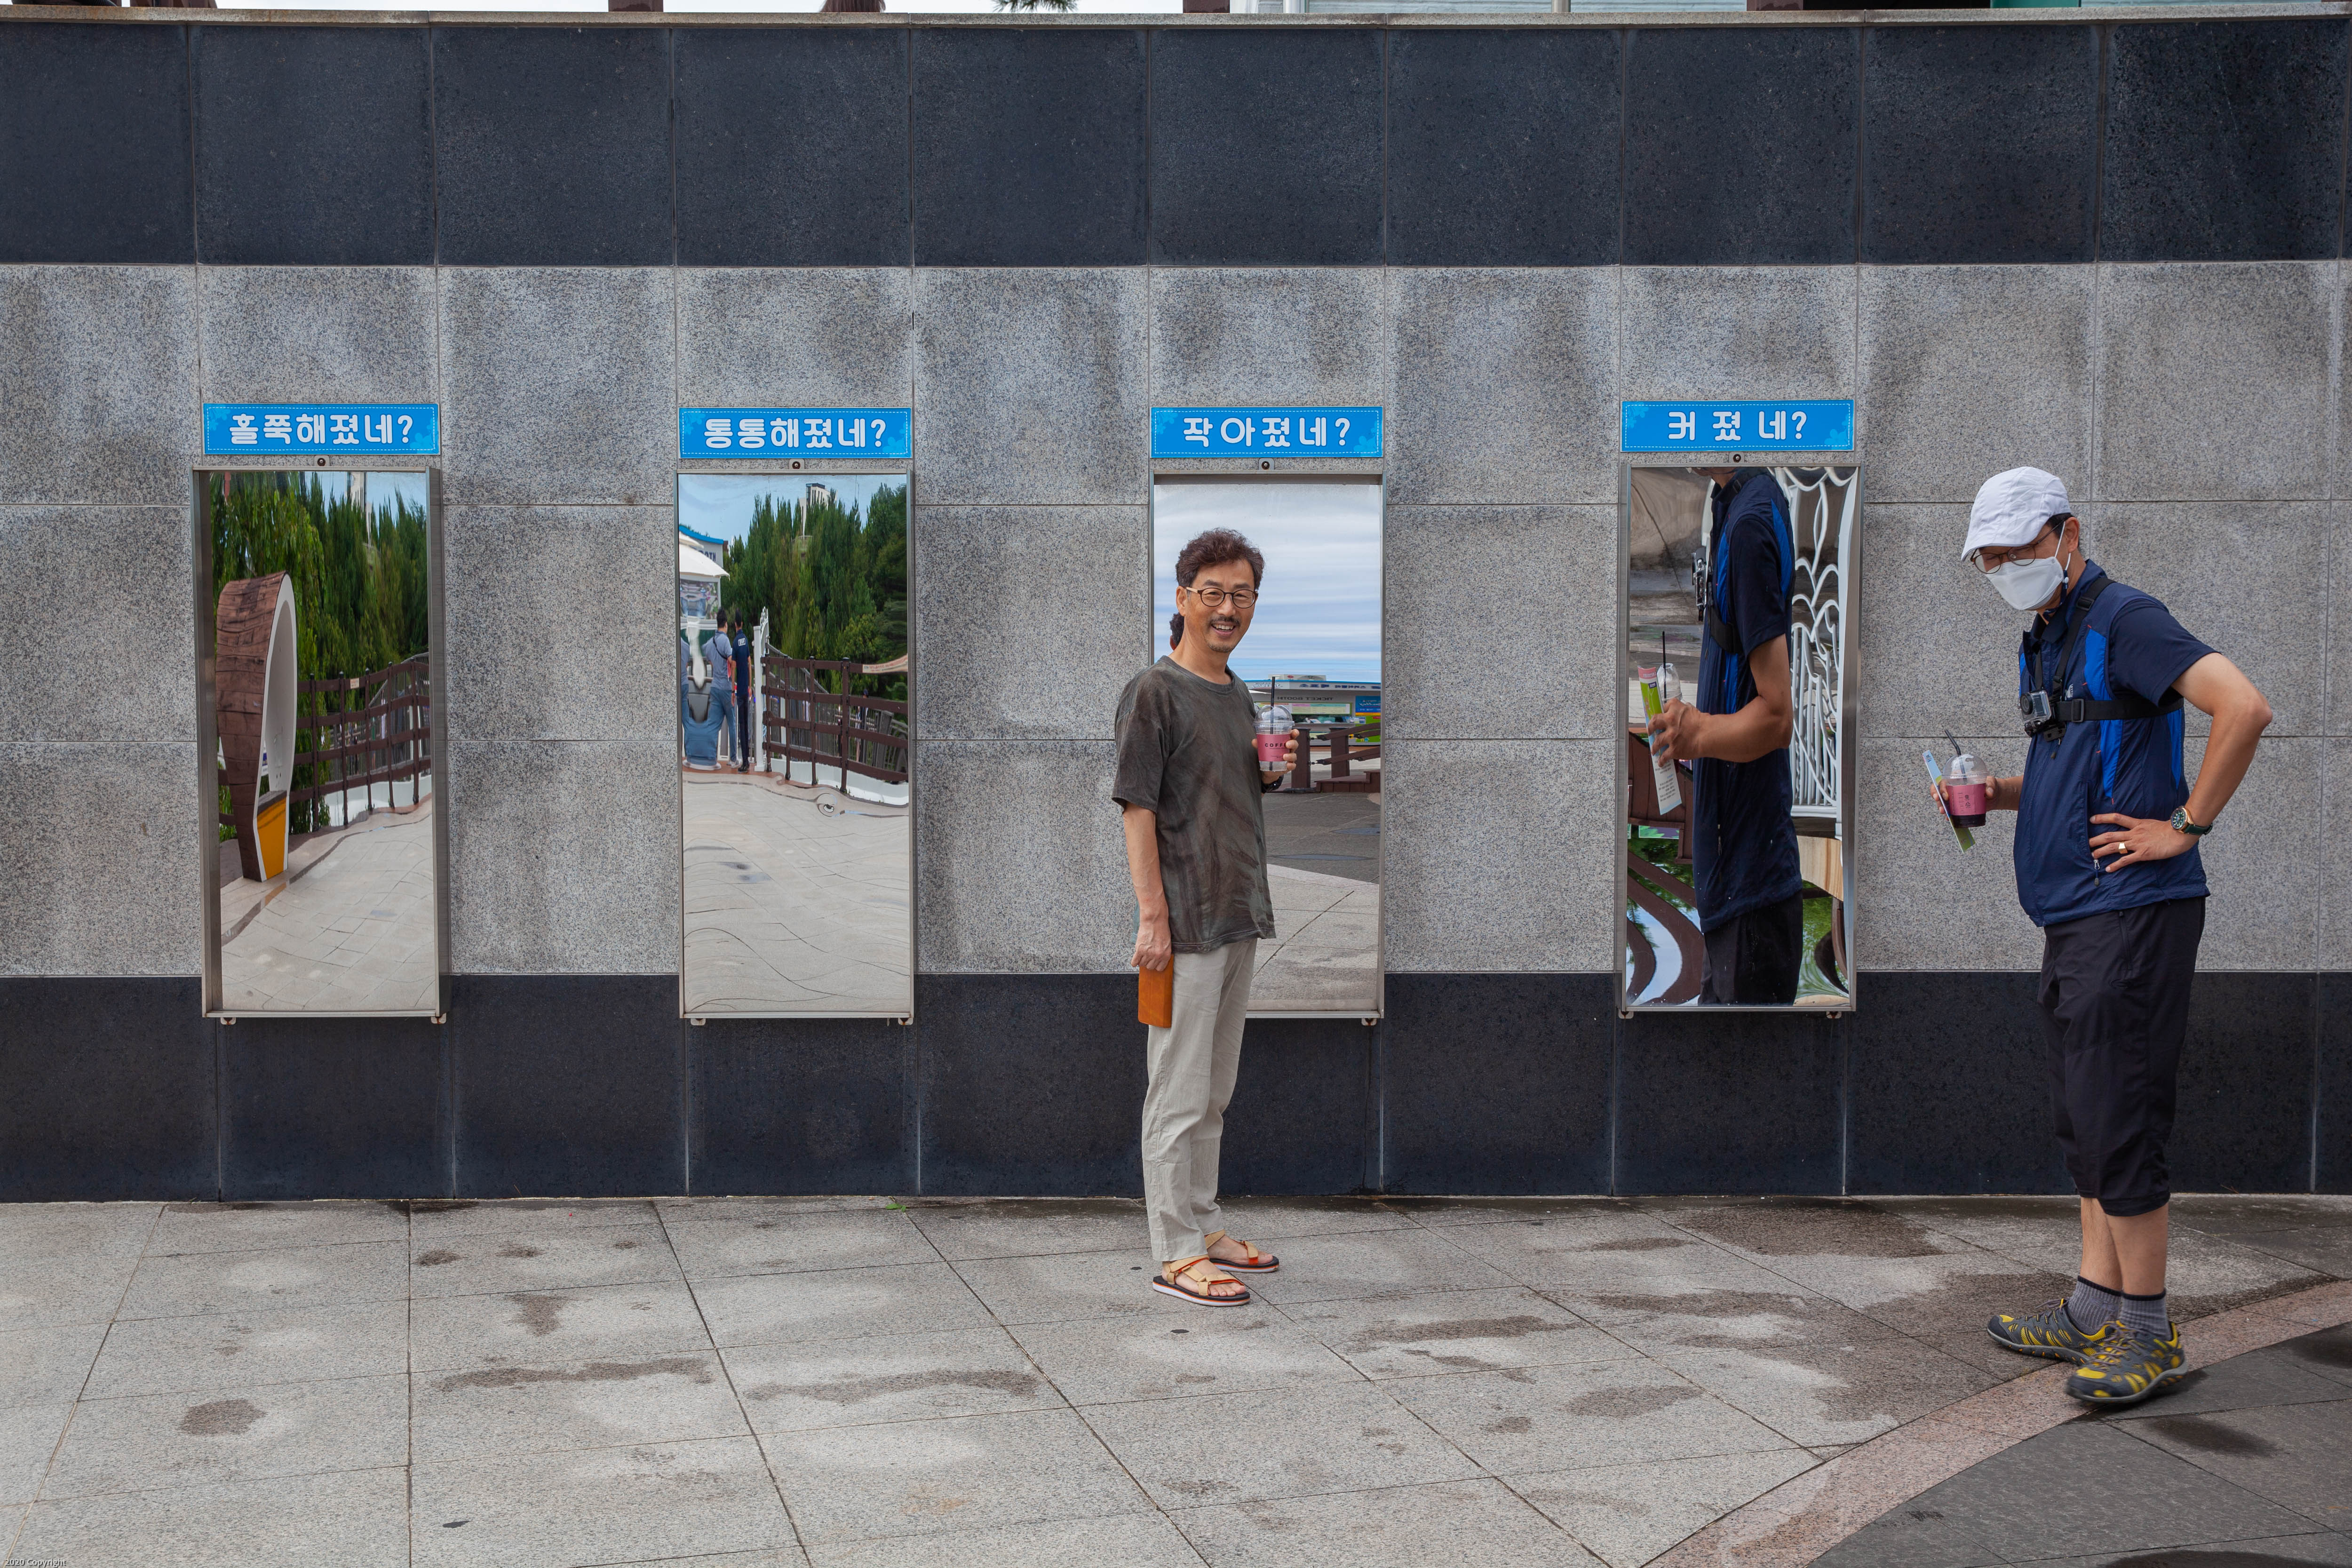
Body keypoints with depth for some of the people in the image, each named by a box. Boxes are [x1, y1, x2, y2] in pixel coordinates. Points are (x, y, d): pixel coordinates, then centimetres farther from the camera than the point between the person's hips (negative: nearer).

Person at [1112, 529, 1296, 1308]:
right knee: (1179, 1091, -5)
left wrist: (1272, 768, 2)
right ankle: (1176, 1252, 0)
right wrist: (1153, 915, -20)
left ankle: (1202, 1228, 25)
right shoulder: (1154, 692, -10)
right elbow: (1138, 806, -14)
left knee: (1214, 1090, 15)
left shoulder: (1238, 695, 15)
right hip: (1185, 922, -8)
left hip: (1239, 919, 8)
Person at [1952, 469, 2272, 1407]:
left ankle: (2146, 1331, 0)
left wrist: (2186, 827, -19)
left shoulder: (2123, 620, -11)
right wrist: (1993, 794, 11)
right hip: (2073, 918, 10)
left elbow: (2245, 707, -23)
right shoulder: (2044, 644, 19)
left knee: (2117, 1119, -8)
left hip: (2131, 912, -10)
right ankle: (2094, 1309, 21)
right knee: (2084, 1120, 13)